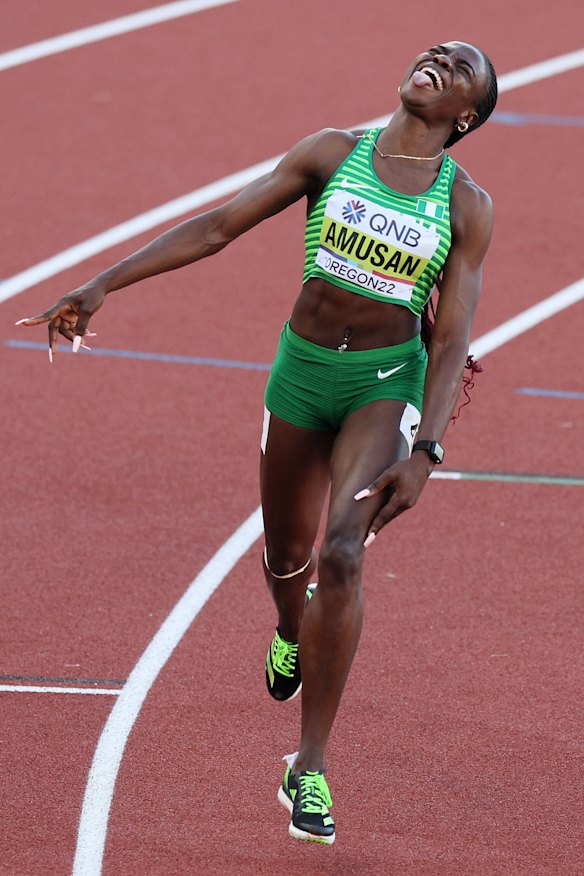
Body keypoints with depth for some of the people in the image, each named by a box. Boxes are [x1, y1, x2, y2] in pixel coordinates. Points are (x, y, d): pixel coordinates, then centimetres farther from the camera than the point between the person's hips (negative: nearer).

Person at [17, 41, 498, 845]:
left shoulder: (468, 207, -7)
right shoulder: (331, 154, -4)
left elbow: (452, 339, -9)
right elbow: (217, 227, -3)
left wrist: (426, 452, -21)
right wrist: (102, 286, -8)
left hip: (387, 384, -2)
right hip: (303, 367, 2)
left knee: (343, 555, -22)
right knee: (288, 557, 16)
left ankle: (311, 769, -14)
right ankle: (291, 631, 56)